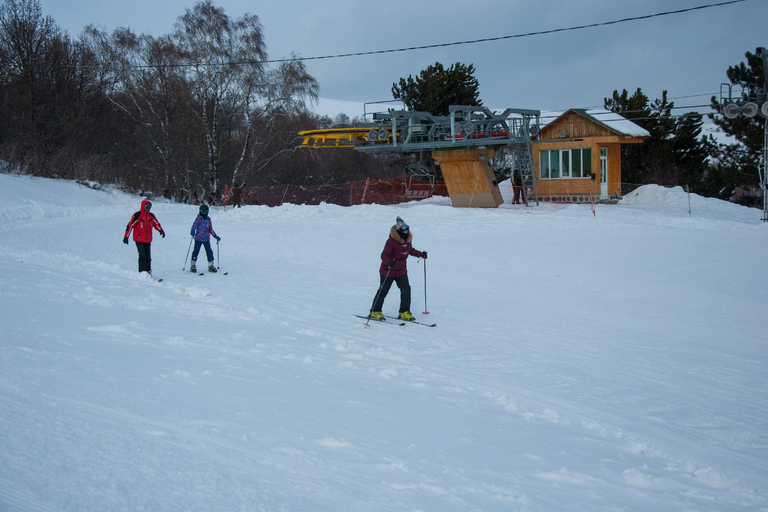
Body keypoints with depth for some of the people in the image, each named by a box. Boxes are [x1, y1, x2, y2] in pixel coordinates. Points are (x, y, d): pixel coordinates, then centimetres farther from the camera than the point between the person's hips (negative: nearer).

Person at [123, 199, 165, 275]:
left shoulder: (151, 216, 8)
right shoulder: (137, 215, -9)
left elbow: (157, 224, 17)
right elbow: (130, 225, -8)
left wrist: (161, 230, -4)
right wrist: (126, 237, -10)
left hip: (148, 240, 5)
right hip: (139, 240, -5)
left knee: (148, 256, 6)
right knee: (142, 256, -12)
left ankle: (148, 271, 13)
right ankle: (142, 272, -9)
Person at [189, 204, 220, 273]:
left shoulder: (208, 219, 12)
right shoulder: (198, 218, 1)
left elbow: (211, 229, 17)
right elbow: (194, 225, -12)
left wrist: (216, 236, 12)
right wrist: (192, 231, -31)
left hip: (206, 239, 3)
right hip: (198, 238, -3)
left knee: (209, 251, -3)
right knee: (196, 251, -2)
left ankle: (211, 265, 4)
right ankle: (193, 265, 7)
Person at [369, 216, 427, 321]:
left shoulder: (408, 240, 2)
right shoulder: (391, 241, -22)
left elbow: (410, 250, 23)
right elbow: (384, 255, -28)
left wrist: (421, 254, 21)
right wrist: (389, 262, -47)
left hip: (402, 271, 7)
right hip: (387, 272, -7)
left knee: (406, 289, 0)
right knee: (383, 291, 2)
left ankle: (404, 312, 11)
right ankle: (375, 312, 16)